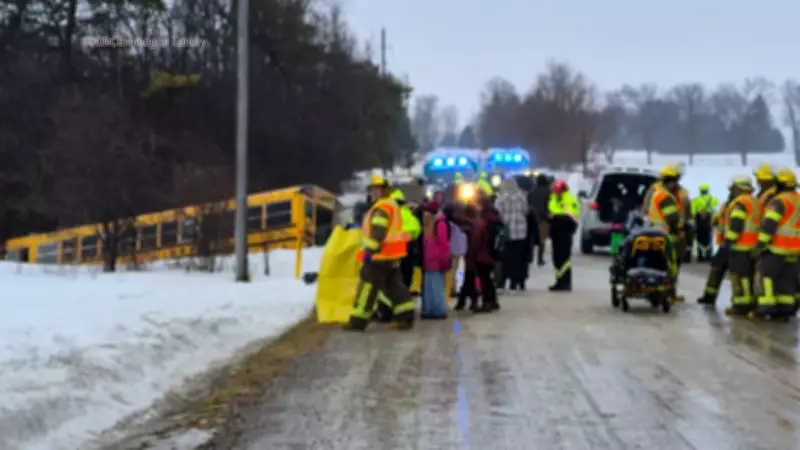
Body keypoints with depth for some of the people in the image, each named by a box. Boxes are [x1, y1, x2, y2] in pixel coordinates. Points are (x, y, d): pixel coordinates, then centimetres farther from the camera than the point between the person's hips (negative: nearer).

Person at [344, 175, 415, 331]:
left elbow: (377, 232, -23)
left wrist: (369, 251, -23)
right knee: (393, 285, 12)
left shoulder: (382, 208, -15)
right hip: (392, 256, 10)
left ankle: (358, 320, -2)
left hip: (380, 255, -10)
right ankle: (406, 317, 6)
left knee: (368, 285, -5)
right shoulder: (393, 205, 19)